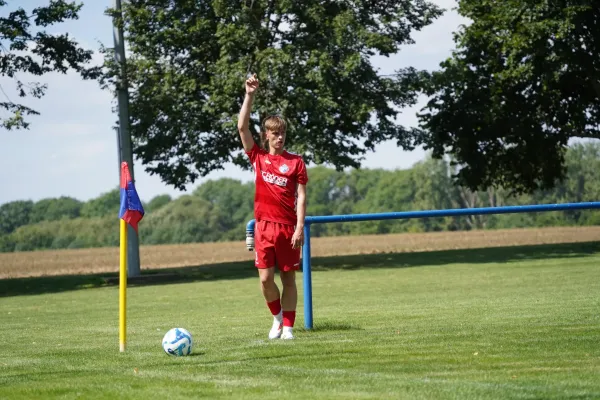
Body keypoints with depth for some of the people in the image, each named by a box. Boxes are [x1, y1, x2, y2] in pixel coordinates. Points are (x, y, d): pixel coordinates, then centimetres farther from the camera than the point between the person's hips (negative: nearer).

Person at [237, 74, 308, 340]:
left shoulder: (295, 162, 2)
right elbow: (242, 127, -1)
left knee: (288, 278, 4)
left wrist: (300, 227, -9)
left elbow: (301, 197, -1)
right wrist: (249, 95, -8)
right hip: (263, 226, 1)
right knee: (265, 278, -4)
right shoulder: (258, 157, 7)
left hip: (288, 226, -1)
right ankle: (277, 316, 21)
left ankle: (287, 326, 11)